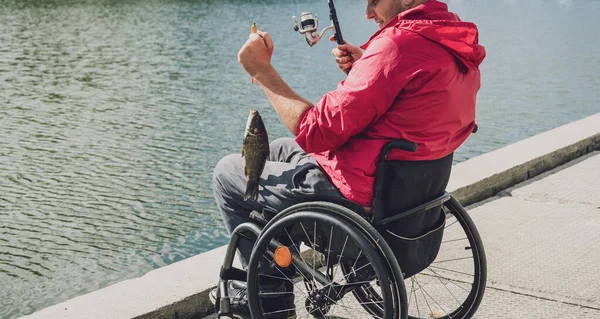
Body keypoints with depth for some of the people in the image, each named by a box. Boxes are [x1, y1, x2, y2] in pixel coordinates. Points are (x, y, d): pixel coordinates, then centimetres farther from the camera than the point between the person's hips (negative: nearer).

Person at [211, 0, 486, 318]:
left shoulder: (400, 42, -27)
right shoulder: (462, 44, 3)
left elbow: (316, 133, -24)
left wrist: (261, 69, -13)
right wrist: (363, 66, 5)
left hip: (359, 195, -10)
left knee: (226, 173, 11)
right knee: (276, 149, 29)